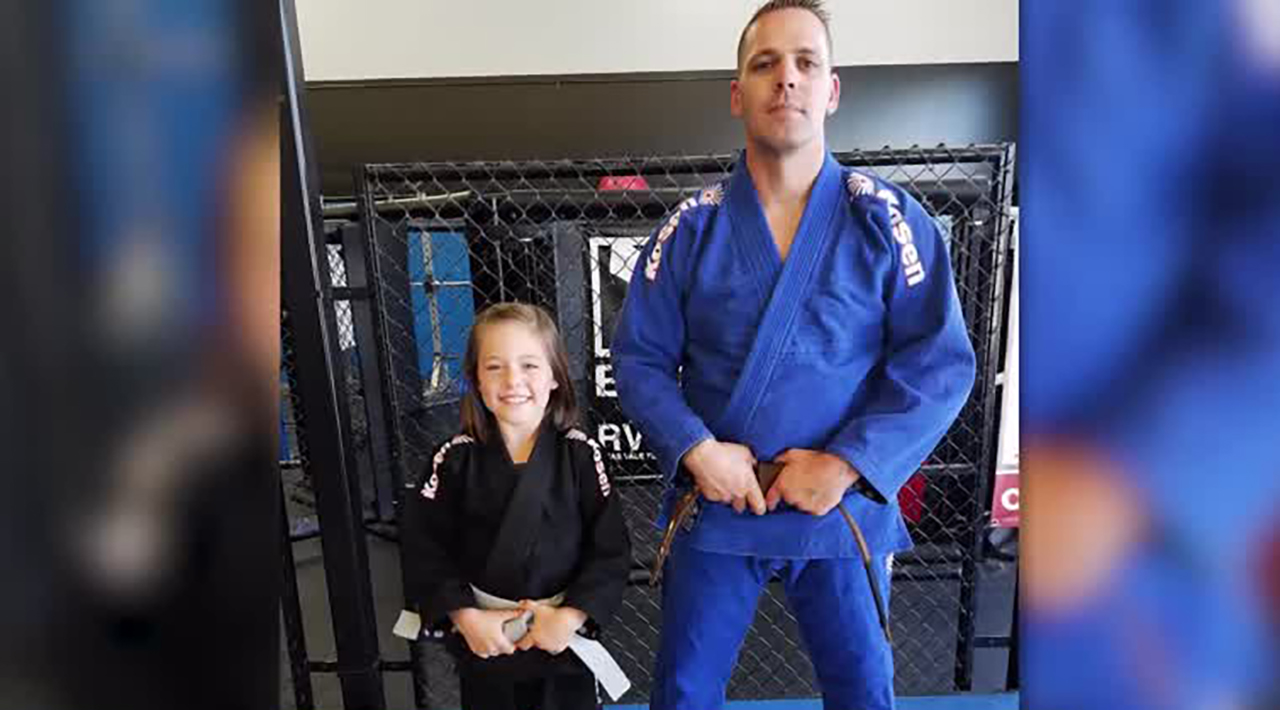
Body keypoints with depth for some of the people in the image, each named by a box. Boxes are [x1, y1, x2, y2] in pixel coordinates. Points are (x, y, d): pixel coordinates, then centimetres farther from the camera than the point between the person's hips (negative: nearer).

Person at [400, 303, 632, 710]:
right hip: (483, 641, 1)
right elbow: (423, 549, -7)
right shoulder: (455, 460, -10)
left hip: (564, 637, 0)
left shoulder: (580, 455, -12)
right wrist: (465, 616, -15)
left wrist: (571, 616, -19)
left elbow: (611, 550, -12)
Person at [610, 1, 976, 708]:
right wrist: (697, 451, -16)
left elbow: (940, 364, -8)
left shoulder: (889, 221, -5)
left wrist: (844, 465, -17)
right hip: (713, 506, 1)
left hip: (844, 510, 0)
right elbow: (639, 358, -2)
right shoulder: (691, 227, -3)